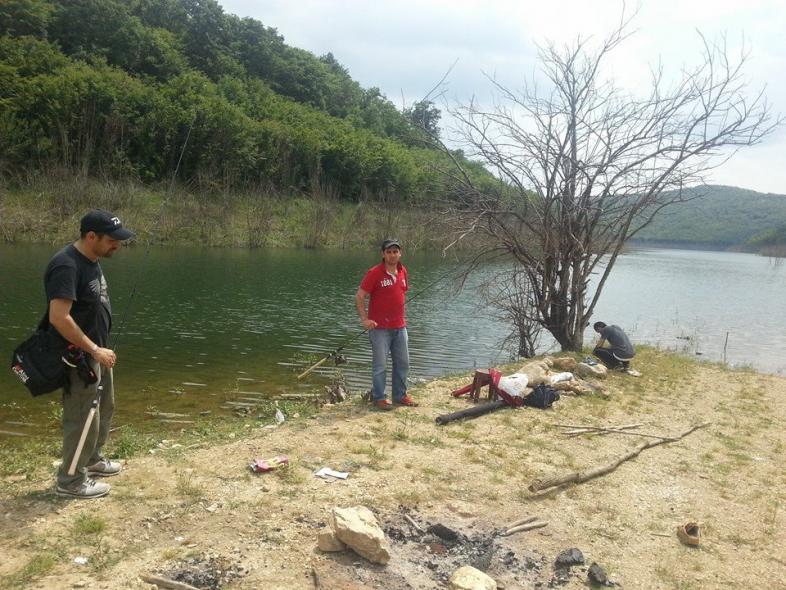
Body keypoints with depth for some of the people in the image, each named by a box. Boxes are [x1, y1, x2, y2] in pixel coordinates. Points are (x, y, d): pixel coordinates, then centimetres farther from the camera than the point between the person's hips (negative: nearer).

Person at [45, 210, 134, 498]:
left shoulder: (91, 261, 6)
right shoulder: (66, 266, -25)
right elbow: (59, 318, -30)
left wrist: (101, 348, 17)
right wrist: (95, 350, -25)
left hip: (96, 351, 10)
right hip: (78, 357, -10)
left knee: (104, 409, 22)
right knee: (83, 417, 1)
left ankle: (92, 459, 41)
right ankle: (71, 480, 17)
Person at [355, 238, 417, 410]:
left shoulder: (403, 271, 6)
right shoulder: (374, 273, -13)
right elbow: (359, 296, -12)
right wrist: (364, 319, -20)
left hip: (400, 327, 7)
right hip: (380, 328, -6)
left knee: (402, 363, 14)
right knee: (380, 365, 1)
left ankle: (400, 395, 28)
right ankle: (378, 398, 13)